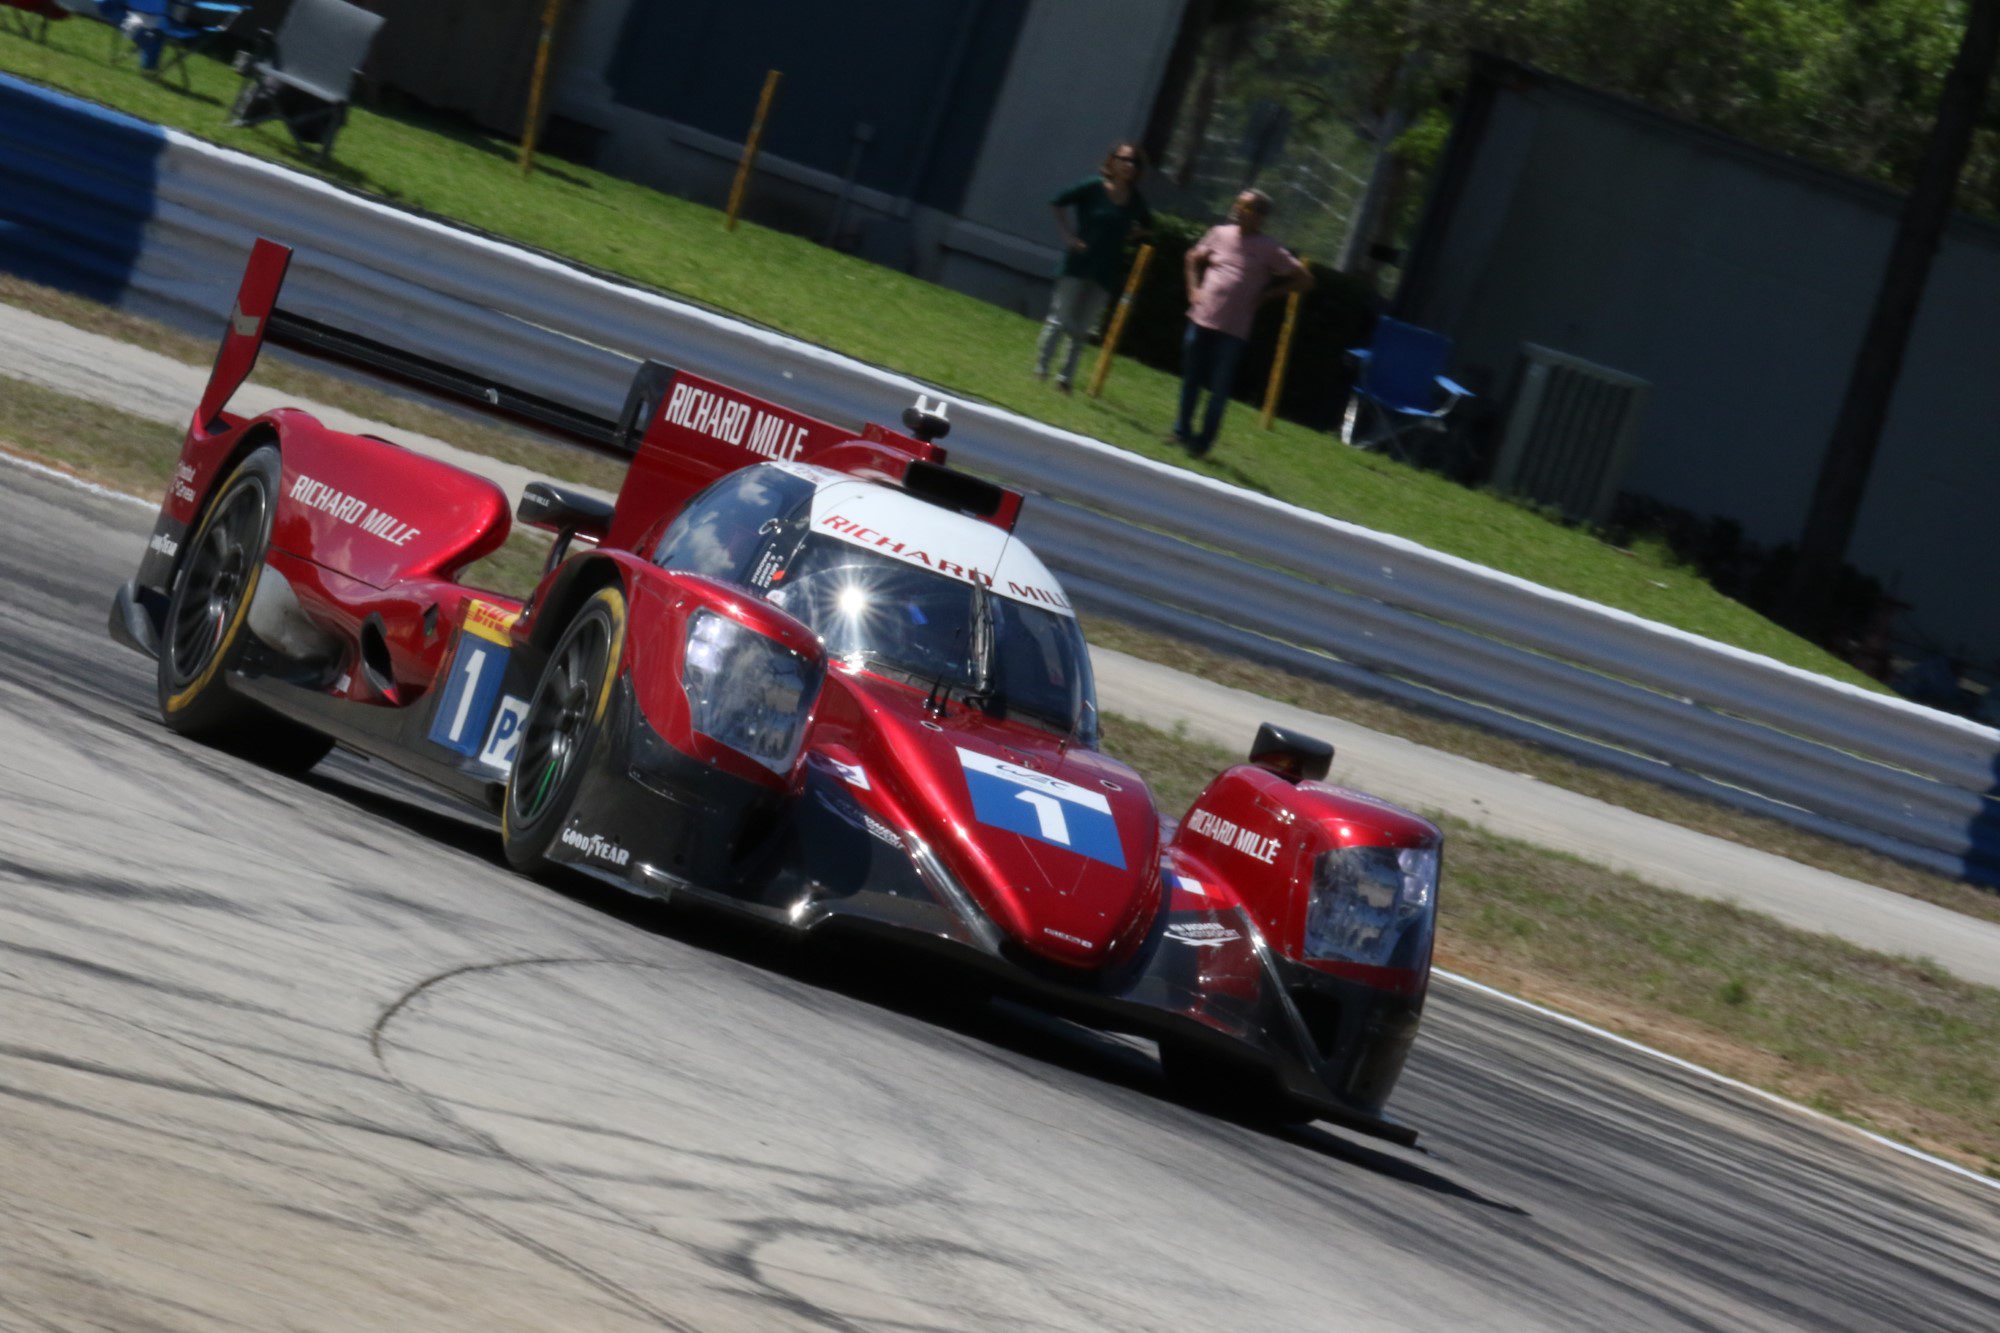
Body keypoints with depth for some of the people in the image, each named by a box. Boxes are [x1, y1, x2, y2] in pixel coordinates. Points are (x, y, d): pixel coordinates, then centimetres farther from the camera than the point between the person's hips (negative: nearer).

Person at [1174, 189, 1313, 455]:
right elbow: (1194, 258, 23)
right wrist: (1194, 288, 8)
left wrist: (1266, 294, -4)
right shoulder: (1220, 234, 6)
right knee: (1191, 380, 13)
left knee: (1219, 389, -2)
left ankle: (1204, 441, 11)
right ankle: (1182, 430, 30)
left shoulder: (1269, 250, -4)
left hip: (1233, 331, -4)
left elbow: (1304, 280, 1)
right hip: (1201, 320, 4)